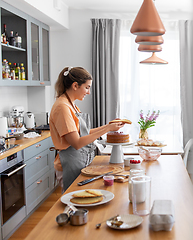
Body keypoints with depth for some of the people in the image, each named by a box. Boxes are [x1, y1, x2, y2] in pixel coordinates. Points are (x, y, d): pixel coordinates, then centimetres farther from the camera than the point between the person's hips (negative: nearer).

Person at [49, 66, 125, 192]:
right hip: (72, 162, -9)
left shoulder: (71, 105, 11)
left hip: (82, 161, 9)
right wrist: (107, 129, -22)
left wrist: (108, 126, 10)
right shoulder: (62, 107, -18)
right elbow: (77, 143, -23)